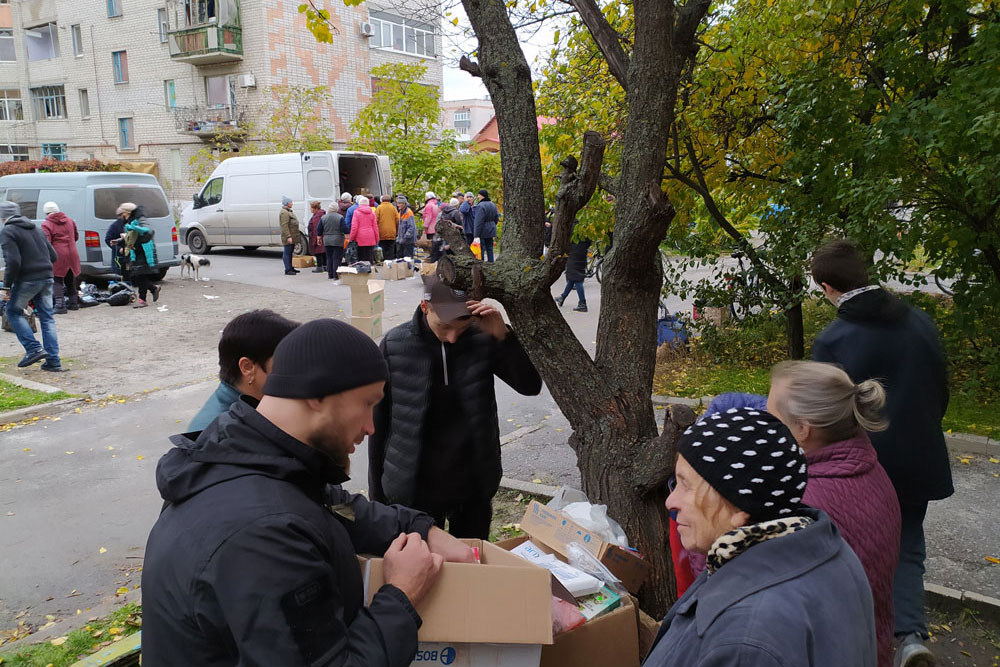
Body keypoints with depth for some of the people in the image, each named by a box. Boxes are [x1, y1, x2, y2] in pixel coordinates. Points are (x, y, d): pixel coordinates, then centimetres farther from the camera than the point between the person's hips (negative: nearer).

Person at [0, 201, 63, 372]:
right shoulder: (36, 229, 16)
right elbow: (53, 256, 16)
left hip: (27, 280, -6)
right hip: (47, 278, 6)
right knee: (47, 317, 9)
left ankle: (34, 348, 1)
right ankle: (53, 361, 6)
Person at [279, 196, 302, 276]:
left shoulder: (289, 211, 18)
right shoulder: (284, 213, -16)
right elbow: (284, 226, -22)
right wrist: (288, 237, -27)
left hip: (292, 236, 11)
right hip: (288, 237, -11)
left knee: (290, 252, 16)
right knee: (287, 253, -7)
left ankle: (290, 268, 24)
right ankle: (287, 270, -6)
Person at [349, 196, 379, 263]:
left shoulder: (356, 212, -3)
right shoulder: (372, 212, 5)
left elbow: (354, 227, -6)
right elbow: (375, 227, 7)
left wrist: (352, 238, 2)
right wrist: (377, 239, 14)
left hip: (360, 238, -2)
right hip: (371, 239, 2)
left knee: (361, 258, 1)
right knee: (370, 258, 2)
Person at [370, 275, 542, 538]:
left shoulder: (483, 338, -9)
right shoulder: (395, 345, -10)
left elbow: (531, 386, -12)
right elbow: (379, 422, -2)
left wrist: (503, 336, -26)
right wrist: (377, 491, 3)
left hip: (475, 487, 1)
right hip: (415, 488, -1)